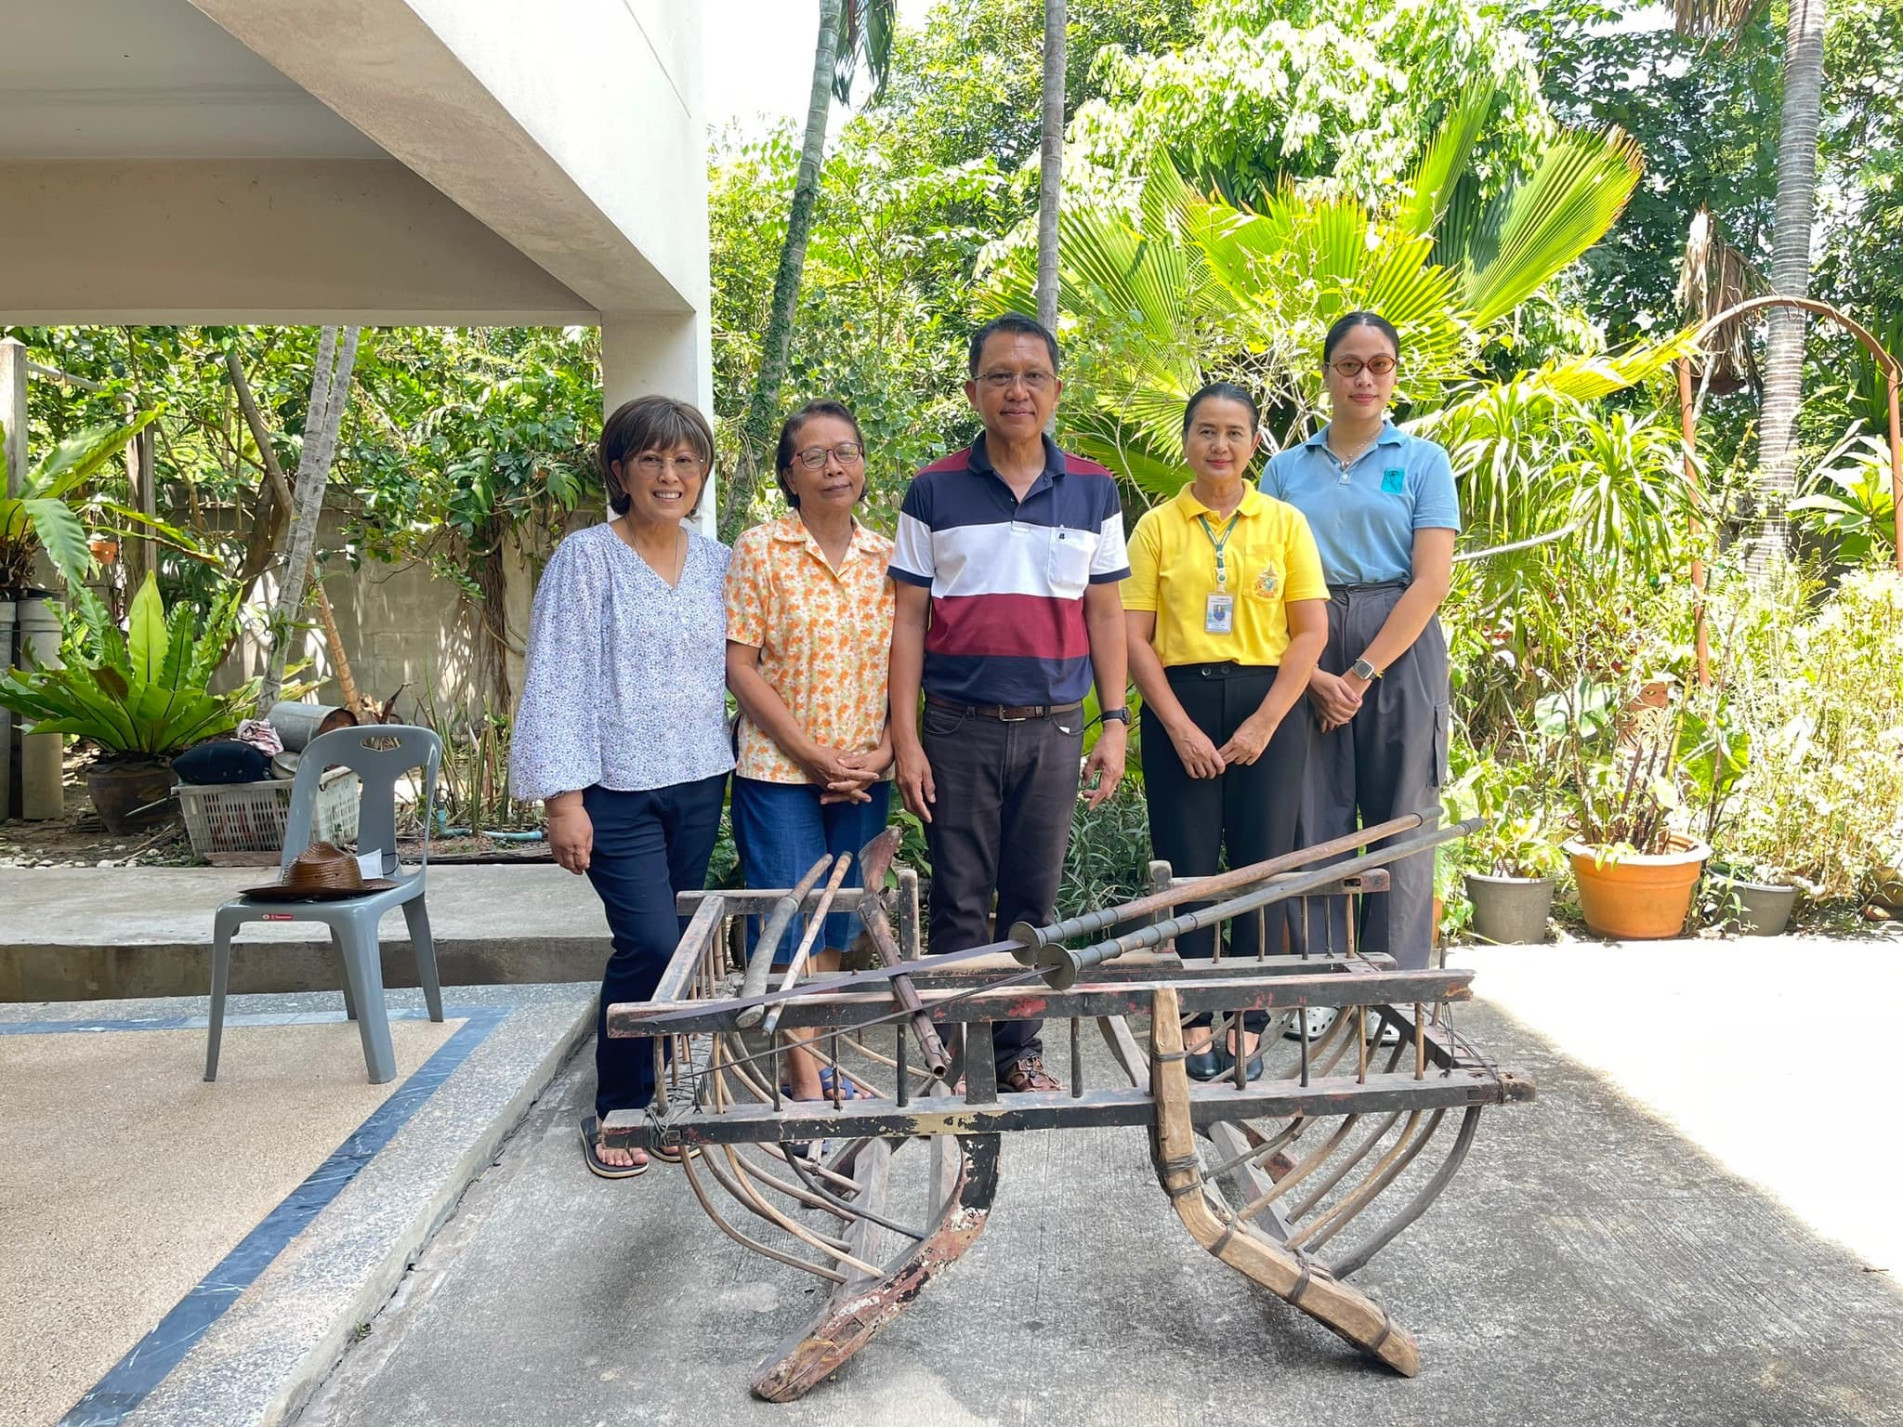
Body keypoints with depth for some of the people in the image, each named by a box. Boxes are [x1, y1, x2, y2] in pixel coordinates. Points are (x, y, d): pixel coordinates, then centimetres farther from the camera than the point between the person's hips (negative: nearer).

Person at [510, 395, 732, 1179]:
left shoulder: (718, 562, 9)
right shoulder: (585, 558, -6)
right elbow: (556, 683, -9)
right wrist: (564, 798, -14)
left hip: (699, 783, 5)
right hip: (617, 788, -5)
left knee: (674, 946, 10)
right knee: (650, 944, -11)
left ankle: (656, 1092, 26)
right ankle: (615, 1113, 8)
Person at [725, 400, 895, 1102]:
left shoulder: (887, 556, 5)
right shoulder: (759, 549, -6)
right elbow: (740, 666, -9)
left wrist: (885, 750, -7)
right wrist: (815, 756, -13)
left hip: (865, 774, 4)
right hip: (778, 769, -4)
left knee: (837, 925, 12)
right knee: (791, 922, -1)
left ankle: (815, 1057, 26)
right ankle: (805, 1076, 12)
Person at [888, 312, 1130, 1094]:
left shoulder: (1093, 490, 6)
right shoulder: (934, 491, 1)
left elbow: (1105, 614, 9)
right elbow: (909, 621, 0)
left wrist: (1114, 723, 1)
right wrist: (905, 739, -5)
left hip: (1053, 727, 2)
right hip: (959, 728, -1)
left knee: (1033, 903, 10)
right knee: (959, 904, 4)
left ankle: (1020, 1049, 23)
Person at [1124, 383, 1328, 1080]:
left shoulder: (1284, 522, 6)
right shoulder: (1157, 527, 4)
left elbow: (1312, 631, 2)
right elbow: (1134, 637, -1)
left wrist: (1263, 724, -8)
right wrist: (1179, 727, -9)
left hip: (1267, 706, 1)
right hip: (1179, 705, 0)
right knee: (1187, 866, 2)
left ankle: (1248, 1026, 13)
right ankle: (1194, 1023, 13)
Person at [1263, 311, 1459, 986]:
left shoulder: (1423, 461, 6)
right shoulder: (1287, 468, 12)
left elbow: (1431, 582, -4)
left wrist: (1361, 675, -11)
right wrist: (1313, 676, -8)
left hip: (1399, 648, -1)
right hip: (1305, 657, 2)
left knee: (1400, 822, 1)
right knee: (1315, 822, 0)